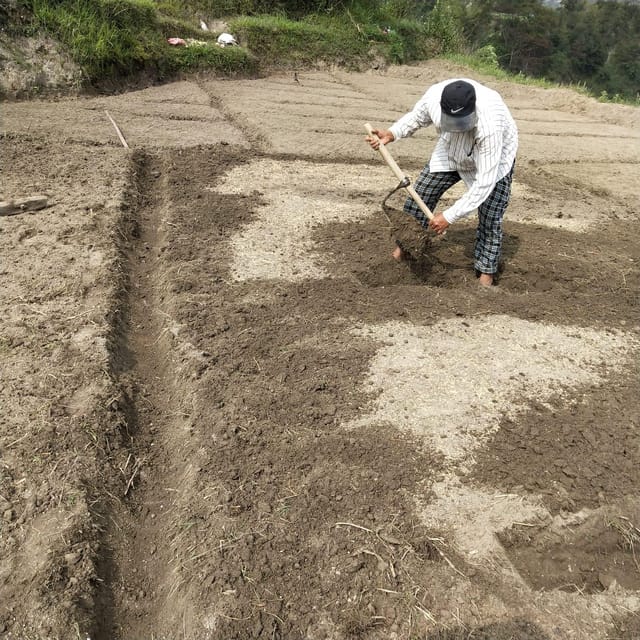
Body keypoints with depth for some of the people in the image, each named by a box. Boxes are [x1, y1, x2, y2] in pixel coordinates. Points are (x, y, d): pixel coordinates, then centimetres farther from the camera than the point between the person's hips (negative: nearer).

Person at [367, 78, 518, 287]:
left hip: (493, 159, -4)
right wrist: (391, 134, -23)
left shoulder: (490, 124, -44)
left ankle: (486, 273, 9)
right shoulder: (434, 95, -31)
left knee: (490, 219, -10)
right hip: (451, 152, 4)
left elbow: (484, 182, -39)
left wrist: (450, 216, -36)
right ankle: (404, 248, 23)